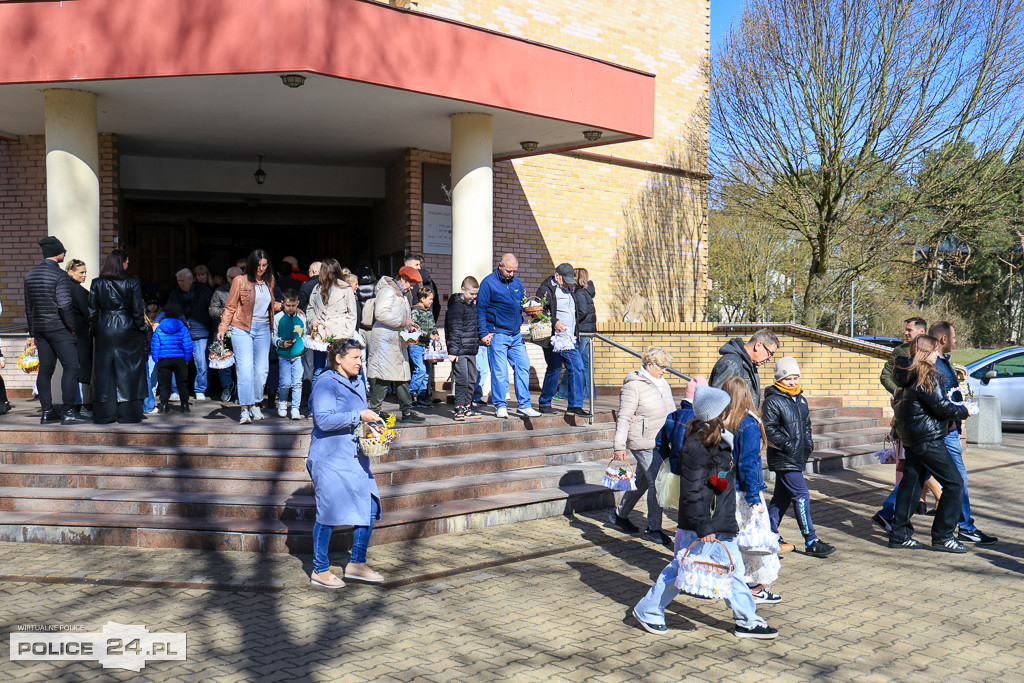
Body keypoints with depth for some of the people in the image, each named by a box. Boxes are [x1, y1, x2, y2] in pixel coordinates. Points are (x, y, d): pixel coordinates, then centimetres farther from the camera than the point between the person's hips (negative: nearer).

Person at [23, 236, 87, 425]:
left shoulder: (30, 275, 12)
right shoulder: (59, 275, -12)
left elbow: (28, 307, 15)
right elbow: (65, 305, -18)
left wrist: (32, 333, 20)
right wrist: (72, 328, -9)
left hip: (39, 327, 8)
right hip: (58, 328, -8)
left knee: (45, 369, 9)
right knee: (71, 367, -6)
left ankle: (47, 412, 11)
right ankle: (68, 412, -10)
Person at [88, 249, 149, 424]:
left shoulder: (97, 284, 2)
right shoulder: (132, 283, -6)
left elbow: (92, 312, 4)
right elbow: (138, 311, -6)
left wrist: (95, 331, 14)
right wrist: (142, 331, 3)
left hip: (104, 332, 3)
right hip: (127, 331, -3)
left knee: (104, 372, 7)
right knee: (128, 372, 3)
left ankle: (104, 414, 11)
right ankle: (128, 413, 5)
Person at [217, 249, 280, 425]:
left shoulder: (269, 282, 11)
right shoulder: (240, 282, -2)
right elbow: (230, 307, 1)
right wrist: (222, 328, -8)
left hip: (263, 329, 5)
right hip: (242, 329, -4)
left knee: (261, 368, 4)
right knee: (245, 367, -12)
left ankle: (254, 404, 18)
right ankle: (245, 410, -14)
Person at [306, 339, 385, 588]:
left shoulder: (358, 383, 16)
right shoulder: (326, 383, -10)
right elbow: (324, 420, -21)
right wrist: (358, 416, -22)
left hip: (355, 458, 8)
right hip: (330, 458, -8)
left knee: (369, 507, 4)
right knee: (328, 512, -2)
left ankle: (356, 563, 18)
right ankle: (320, 571, 13)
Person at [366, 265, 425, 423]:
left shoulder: (402, 295, 23)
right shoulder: (387, 291, -9)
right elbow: (381, 314, -20)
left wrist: (410, 327, 11)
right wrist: (403, 321, -16)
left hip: (398, 342, 10)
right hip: (385, 341, -10)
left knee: (402, 377, 9)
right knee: (383, 377, -10)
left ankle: (407, 412, 13)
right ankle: (374, 411, -4)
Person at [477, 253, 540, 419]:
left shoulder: (517, 283, 15)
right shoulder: (489, 283, -2)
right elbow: (481, 309, -4)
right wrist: (484, 334, -9)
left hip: (516, 336, 6)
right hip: (497, 335, -5)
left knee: (523, 367, 2)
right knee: (499, 372, -4)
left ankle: (525, 405, 8)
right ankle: (500, 406, 6)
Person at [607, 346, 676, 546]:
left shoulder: (663, 384, 15)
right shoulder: (633, 386, -11)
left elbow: (671, 413, 25)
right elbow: (624, 417, -13)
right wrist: (620, 445, -16)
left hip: (661, 442, 8)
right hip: (644, 443, -8)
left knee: (642, 480, 16)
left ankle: (620, 515, 33)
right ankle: (653, 529, -1)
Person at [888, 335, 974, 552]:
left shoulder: (907, 374, 11)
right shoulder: (927, 375, -16)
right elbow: (941, 407, -17)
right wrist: (963, 411, 1)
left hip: (910, 436, 9)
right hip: (928, 438, -9)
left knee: (911, 481, 13)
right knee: (954, 483, -1)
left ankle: (899, 534, 16)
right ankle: (942, 536, 2)